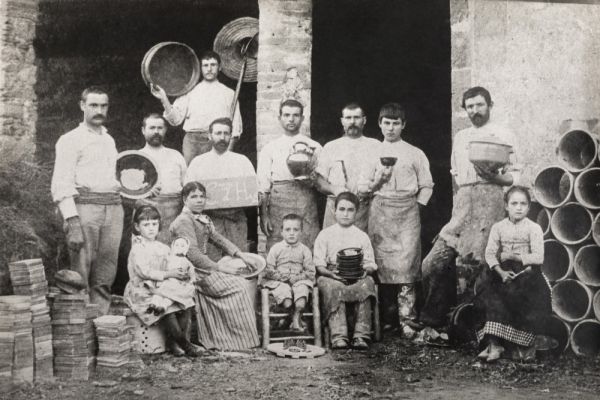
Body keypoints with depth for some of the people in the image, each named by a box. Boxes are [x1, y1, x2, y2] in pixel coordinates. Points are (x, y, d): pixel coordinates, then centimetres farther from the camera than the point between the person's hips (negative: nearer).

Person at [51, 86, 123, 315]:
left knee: (105, 277, 5)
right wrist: (72, 223, -17)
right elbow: (61, 186, -7)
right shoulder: (70, 140, 1)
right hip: (84, 208, -6)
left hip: (113, 208, 6)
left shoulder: (109, 140, 23)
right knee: (80, 277, -6)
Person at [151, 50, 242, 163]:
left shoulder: (229, 93, 14)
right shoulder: (190, 92, 15)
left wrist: (229, 149, -3)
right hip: (192, 141, 1)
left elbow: (235, 126, 9)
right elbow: (175, 119, 8)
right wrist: (164, 99, -6)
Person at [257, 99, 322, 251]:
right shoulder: (270, 148, 12)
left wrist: (313, 179, -11)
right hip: (278, 203, 0)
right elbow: (263, 186, 5)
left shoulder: (314, 147, 13)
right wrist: (264, 215, -5)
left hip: (306, 203, 0)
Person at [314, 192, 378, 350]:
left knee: (367, 284, -32)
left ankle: (361, 335, -34)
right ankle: (338, 336, -39)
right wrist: (331, 273, -18)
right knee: (330, 287, -36)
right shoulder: (325, 235, 10)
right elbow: (318, 265, 2)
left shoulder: (362, 236, 15)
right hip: (331, 276, -1)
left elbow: (371, 265, 11)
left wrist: (366, 269, -13)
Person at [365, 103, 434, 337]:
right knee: (381, 263, -1)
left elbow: (426, 185, 11)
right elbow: (365, 188, 11)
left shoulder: (414, 154, 9)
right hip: (380, 210, 1)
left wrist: (416, 206, 2)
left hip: (407, 211, -1)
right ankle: (385, 318, 8)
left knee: (407, 264, -8)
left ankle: (407, 320, -5)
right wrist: (378, 179, -6)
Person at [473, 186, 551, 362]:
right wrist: (500, 271, -16)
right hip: (502, 271, 2)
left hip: (526, 271, -2)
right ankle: (493, 343, -25)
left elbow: (538, 257, -9)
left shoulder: (534, 228, 0)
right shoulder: (498, 227, 7)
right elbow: (490, 254, 0)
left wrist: (515, 256, -17)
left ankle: (525, 343, -8)